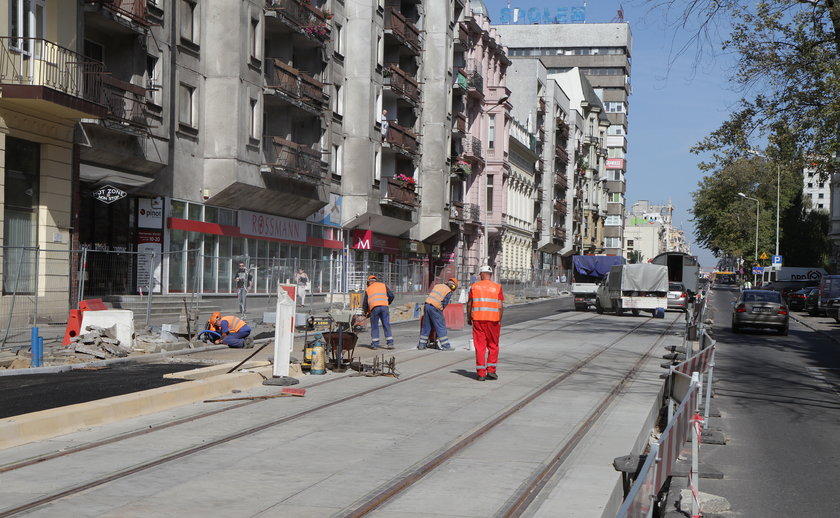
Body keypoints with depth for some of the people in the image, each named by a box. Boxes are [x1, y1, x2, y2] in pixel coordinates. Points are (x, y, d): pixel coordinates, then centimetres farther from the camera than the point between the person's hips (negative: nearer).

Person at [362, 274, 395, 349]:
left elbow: (364, 303, 19)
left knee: (374, 326, 7)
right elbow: (391, 296, 13)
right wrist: (388, 303, 30)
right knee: (386, 325, 4)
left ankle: (374, 344, 4)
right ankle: (390, 343, 0)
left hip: (374, 308, 0)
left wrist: (366, 313, 33)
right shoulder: (383, 285, 21)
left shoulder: (368, 289, 21)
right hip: (384, 306, 0)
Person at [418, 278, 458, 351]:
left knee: (426, 326, 15)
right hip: (435, 307, -6)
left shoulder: (438, 286, 21)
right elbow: (444, 303, -4)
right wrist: (440, 311, 11)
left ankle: (421, 345, 19)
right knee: (441, 327, 2)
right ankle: (445, 346, 3)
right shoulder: (449, 292, 1)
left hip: (426, 304, 6)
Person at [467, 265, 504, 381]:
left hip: (478, 319, 1)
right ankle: (491, 370, 7)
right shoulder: (497, 287, -1)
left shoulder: (474, 287, 2)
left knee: (480, 346, 4)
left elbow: (469, 304, 5)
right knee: (493, 346, 13)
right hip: (493, 319, -1)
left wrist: (468, 318, 16)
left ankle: (481, 373, 3)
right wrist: (500, 320, 5)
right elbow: (500, 306, -5)